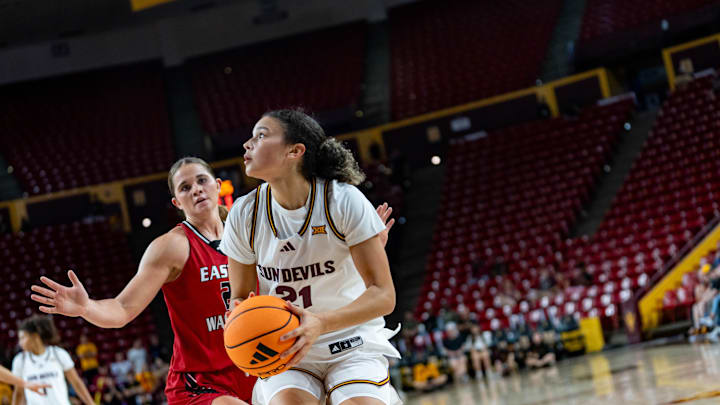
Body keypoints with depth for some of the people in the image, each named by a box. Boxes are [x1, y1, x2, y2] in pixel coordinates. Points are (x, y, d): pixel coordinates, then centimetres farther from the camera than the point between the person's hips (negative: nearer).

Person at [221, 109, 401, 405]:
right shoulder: (245, 214, -6)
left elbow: (383, 295, -17)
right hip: (284, 350, 2)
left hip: (353, 345, -2)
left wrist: (320, 323, -32)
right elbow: (240, 296, 4)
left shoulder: (344, 201, -15)